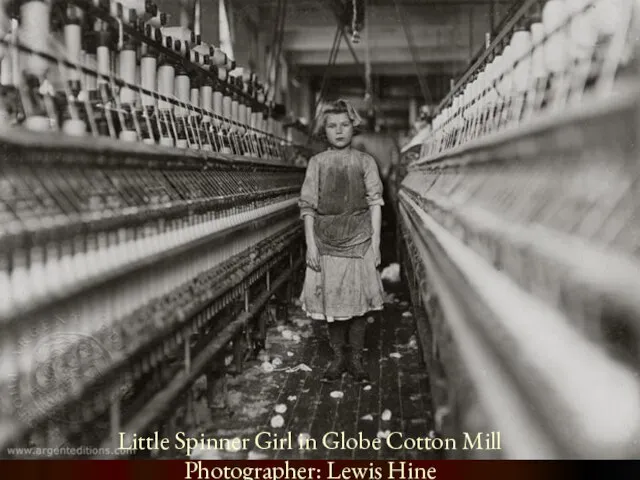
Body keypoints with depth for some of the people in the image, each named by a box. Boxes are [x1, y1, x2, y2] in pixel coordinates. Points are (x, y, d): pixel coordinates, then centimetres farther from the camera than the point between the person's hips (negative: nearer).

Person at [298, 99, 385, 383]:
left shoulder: (365, 162, 3)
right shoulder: (317, 163, 4)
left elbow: (375, 203, 1)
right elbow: (307, 206, 2)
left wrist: (375, 243, -5)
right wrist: (310, 244, -4)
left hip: (359, 241, -1)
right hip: (326, 242, 1)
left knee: (359, 300, 2)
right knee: (330, 300, 5)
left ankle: (356, 358, 15)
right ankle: (338, 357, 18)